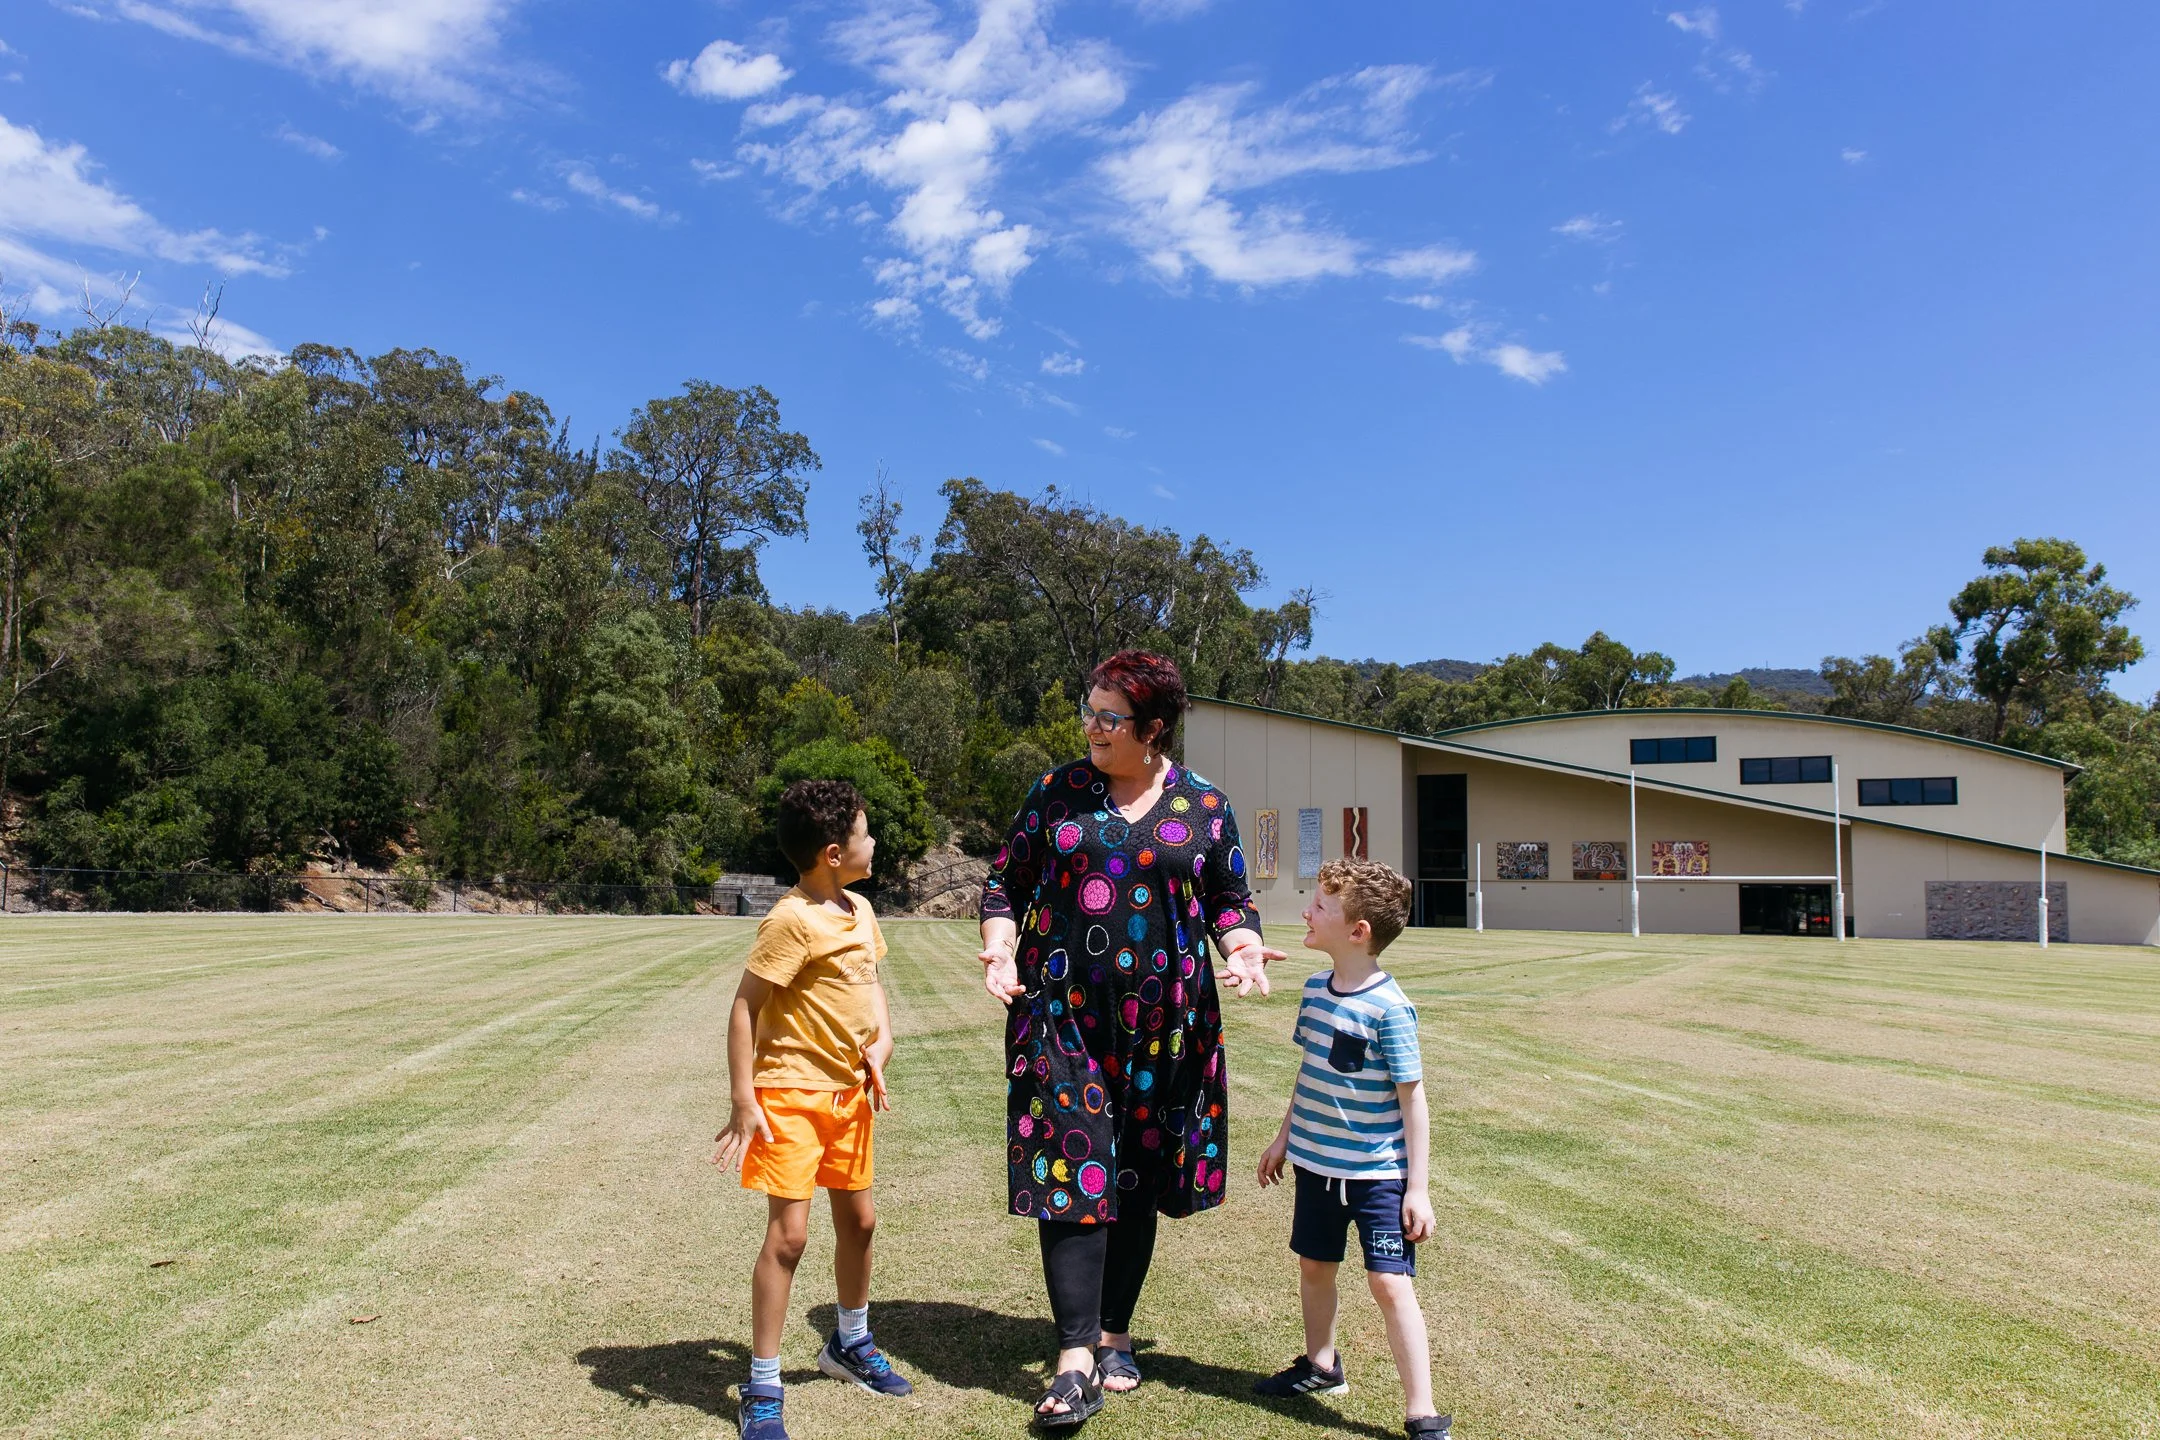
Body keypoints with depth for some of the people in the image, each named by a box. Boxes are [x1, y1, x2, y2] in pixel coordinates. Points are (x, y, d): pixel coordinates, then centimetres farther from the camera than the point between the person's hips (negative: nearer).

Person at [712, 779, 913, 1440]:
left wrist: (882, 1040, -1)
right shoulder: (792, 920, -20)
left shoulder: (860, 909, 5)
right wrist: (743, 1100, -20)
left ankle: (850, 1344, 41)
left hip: (849, 1091, 8)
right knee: (788, 1234, -7)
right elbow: (745, 1006, -18)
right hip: (792, 1093, -8)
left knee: (858, 1219, 18)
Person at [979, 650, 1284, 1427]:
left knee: (1139, 1182, 10)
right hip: (1064, 1013, -1)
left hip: (1163, 1022, 2)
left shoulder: (1204, 807, 5)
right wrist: (1000, 947, -9)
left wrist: (1243, 947, -8)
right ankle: (1075, 1362, -2)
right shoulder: (1058, 793, 4)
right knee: (1072, 1174, -7)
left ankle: (1114, 1336, 26)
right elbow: (1005, 881, 8)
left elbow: (1230, 899, 11)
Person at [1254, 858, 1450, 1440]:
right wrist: (1284, 1135, 20)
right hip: (1316, 1161, 7)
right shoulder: (1316, 988, 1)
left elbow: (1412, 1099, -16)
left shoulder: (1389, 1008, -21)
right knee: (1314, 1264, 20)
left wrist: (1418, 1189, -14)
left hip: (1378, 1173, -7)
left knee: (1390, 1283, -7)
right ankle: (1320, 1365, 42)